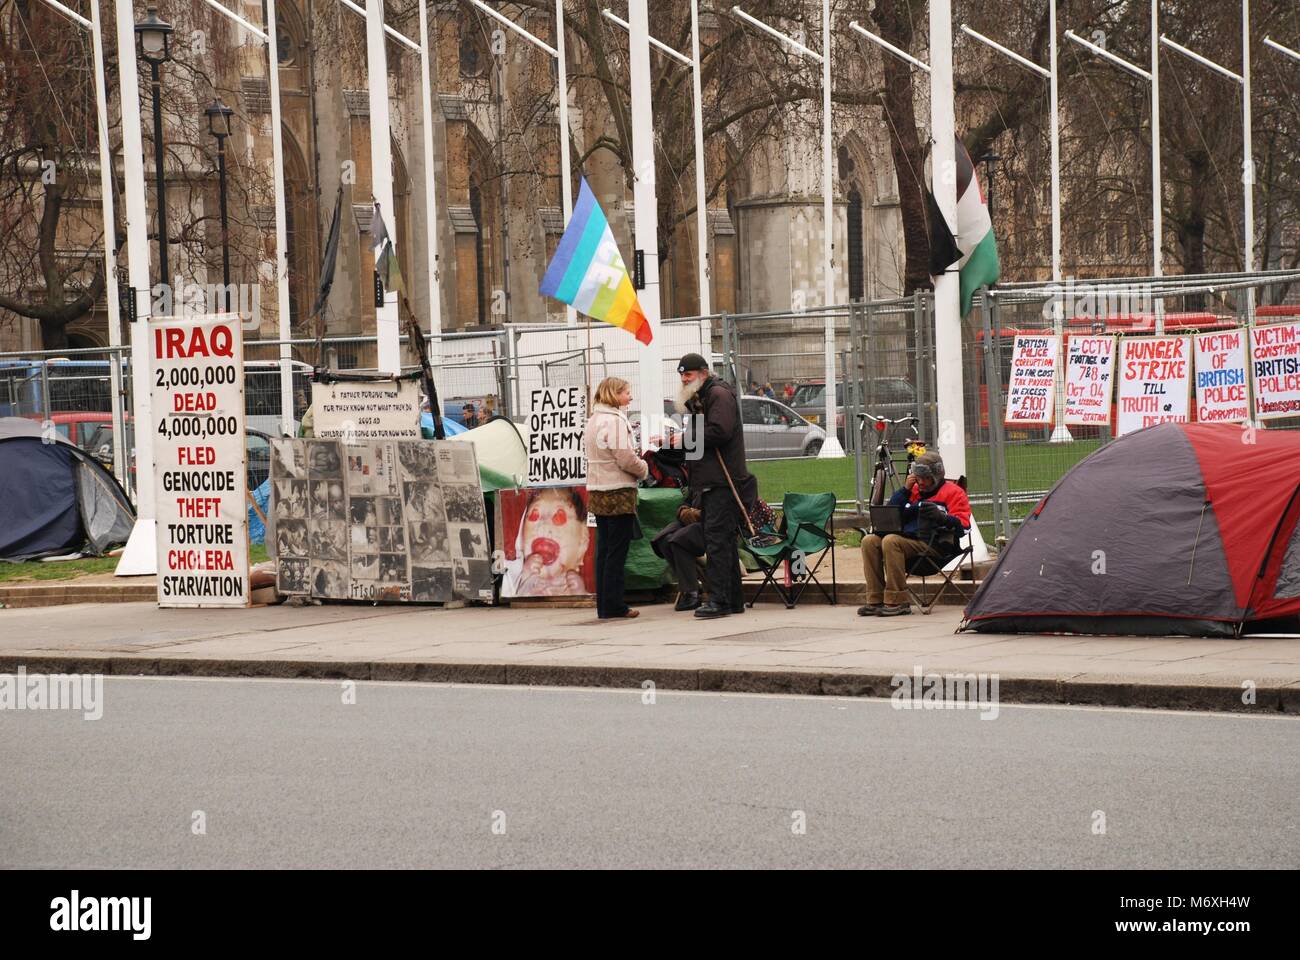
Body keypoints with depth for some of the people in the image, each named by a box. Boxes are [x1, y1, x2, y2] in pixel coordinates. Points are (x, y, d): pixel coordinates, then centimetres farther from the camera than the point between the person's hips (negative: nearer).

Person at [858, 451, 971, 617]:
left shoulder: (953, 492, 6)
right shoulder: (914, 491, 25)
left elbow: (963, 525, -7)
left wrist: (941, 517, -27)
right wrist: (905, 489, 10)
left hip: (936, 545, -7)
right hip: (908, 538, 7)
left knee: (891, 541, -31)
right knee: (869, 541, -13)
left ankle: (897, 602, -31)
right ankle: (876, 601, -16)